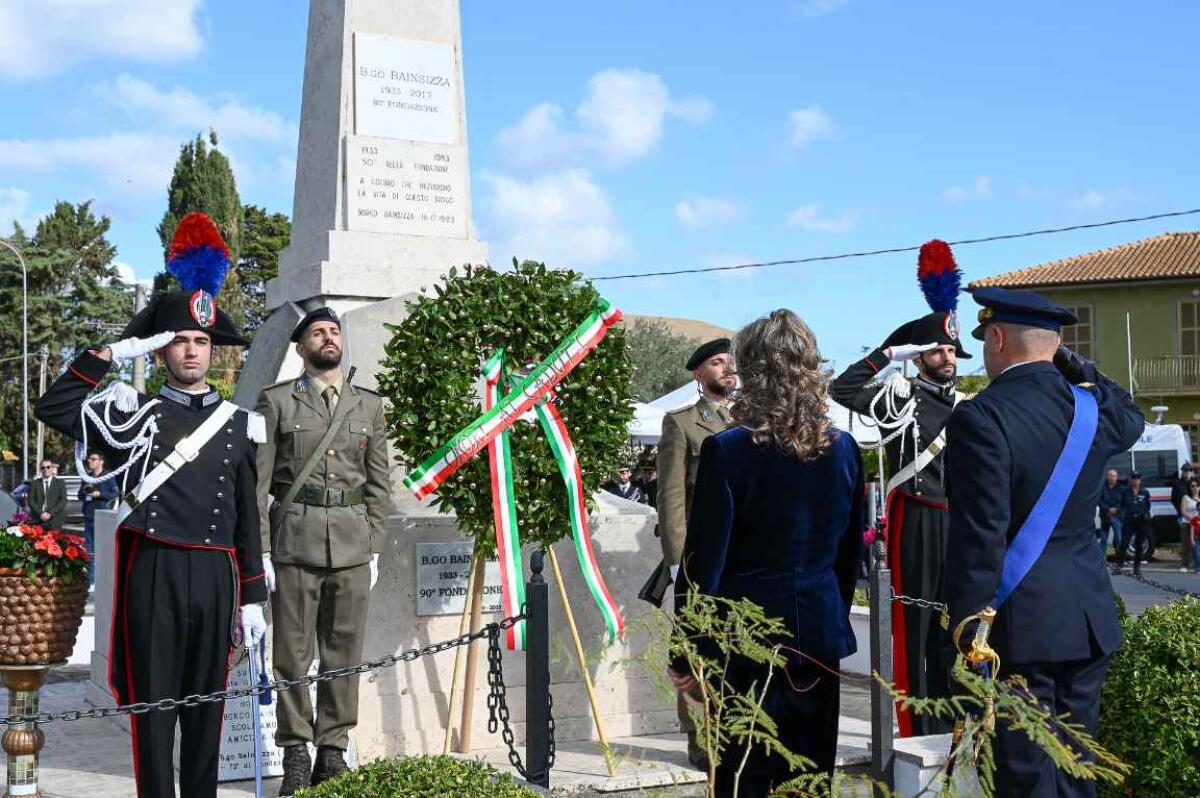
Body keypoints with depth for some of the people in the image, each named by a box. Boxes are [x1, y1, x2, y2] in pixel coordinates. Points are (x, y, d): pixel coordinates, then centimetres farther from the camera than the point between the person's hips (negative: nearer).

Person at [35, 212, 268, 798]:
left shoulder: (238, 424, 10)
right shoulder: (133, 414, 5)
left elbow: (248, 518, 11)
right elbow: (53, 407, -5)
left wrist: (253, 598, 8)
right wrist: (111, 352, -6)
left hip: (215, 575, 2)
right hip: (152, 573, -2)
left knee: (207, 701, 9)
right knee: (153, 700, 2)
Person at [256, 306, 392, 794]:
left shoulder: (369, 405, 13)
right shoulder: (277, 402, 4)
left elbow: (379, 483, 13)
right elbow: (257, 481, 1)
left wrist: (375, 547, 6)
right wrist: (260, 550, -5)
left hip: (353, 544, 3)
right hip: (295, 542, -2)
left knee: (344, 653, 5)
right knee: (292, 652, 1)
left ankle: (333, 753, 13)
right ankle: (296, 755, 9)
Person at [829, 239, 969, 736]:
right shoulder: (900, 396, -2)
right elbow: (841, 390, -17)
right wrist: (889, 352, -11)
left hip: (958, 523, 6)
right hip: (915, 523, -6)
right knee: (913, 626, -2)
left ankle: (950, 726, 22)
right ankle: (916, 734, 3)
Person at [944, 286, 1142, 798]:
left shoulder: (979, 418, -15)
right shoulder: (1091, 407, 4)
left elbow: (978, 539, -18)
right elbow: (1132, 418, 31)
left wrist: (966, 633, -13)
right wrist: (1070, 362, 21)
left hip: (1022, 622, -6)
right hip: (1088, 619, 6)